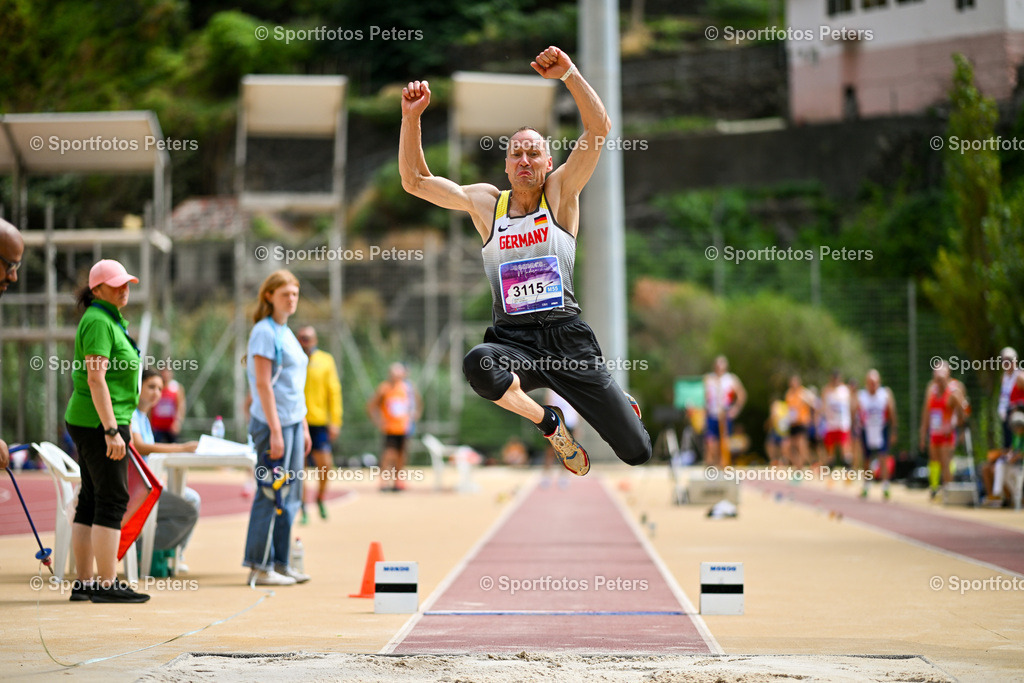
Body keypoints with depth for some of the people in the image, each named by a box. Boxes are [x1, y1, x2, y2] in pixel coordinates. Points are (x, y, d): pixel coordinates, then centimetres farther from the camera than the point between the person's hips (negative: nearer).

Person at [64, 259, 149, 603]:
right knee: (112, 500, -10)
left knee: (91, 502, 9)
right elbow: (96, 379, -20)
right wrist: (112, 430, -24)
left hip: (89, 423, 10)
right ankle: (106, 584, -10)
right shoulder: (98, 321, -13)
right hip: (98, 421, -10)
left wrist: (123, 426, 26)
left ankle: (84, 583, 11)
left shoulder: (111, 319, 19)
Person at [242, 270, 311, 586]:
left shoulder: (287, 333, 17)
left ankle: (280, 563, 15)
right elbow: (263, 384, -16)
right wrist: (275, 431, -19)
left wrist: (304, 427, 20)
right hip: (273, 423, -9)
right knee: (270, 495, -6)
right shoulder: (264, 332, -10)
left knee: (290, 496, 10)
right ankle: (260, 567, 0)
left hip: (293, 422, 9)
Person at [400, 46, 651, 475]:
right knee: (478, 364, -39)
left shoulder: (560, 192, 4)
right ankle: (547, 423, -9)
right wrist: (411, 117, -4)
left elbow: (599, 129, -9)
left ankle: (619, 404, 38)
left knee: (636, 452, -2)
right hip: (512, 339, 1)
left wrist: (569, 75, -22)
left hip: (566, 337, -1)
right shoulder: (485, 202, 10)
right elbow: (414, 181, 8)